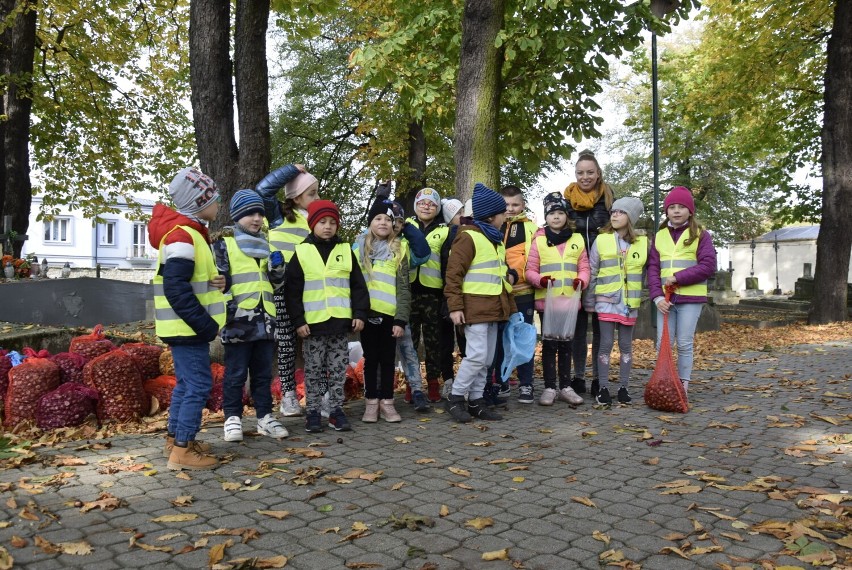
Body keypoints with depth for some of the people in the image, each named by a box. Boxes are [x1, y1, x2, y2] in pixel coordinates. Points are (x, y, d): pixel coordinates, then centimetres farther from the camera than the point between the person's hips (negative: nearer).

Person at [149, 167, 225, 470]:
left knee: (187, 383, 17)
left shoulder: (191, 232, 14)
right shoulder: (181, 235, -19)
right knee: (198, 384, -7)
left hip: (188, 326, 10)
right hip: (186, 327, -10)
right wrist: (205, 324, -22)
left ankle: (175, 438, 28)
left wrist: (218, 280, 0)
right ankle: (182, 450, -1)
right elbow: (176, 289, -25)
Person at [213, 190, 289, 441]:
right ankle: (232, 417, 13)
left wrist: (278, 268, 2)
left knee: (263, 372, 11)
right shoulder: (224, 242, 0)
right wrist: (224, 282, -22)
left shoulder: (266, 244, 18)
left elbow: (277, 283, 21)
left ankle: (264, 416, 19)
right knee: (236, 373, 2)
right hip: (238, 319, -5)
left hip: (265, 318, 5)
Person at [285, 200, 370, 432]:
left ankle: (336, 410, 19)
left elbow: (358, 286, 8)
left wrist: (360, 314, 0)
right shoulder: (302, 252, 0)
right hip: (313, 323, -2)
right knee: (313, 370, 7)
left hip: (341, 322, 2)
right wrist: (298, 321, -7)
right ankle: (312, 411, 17)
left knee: (339, 370, 9)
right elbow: (293, 291, -1)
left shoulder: (346, 250, 7)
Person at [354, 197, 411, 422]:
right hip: (367, 312, 0)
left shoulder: (398, 250, 5)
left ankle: (387, 402, 17)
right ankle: (371, 402, 17)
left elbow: (403, 288, 1)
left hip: (390, 313, 0)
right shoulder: (358, 248, 6)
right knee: (371, 358, 8)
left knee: (388, 359, 7)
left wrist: (401, 319, -6)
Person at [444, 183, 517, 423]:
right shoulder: (468, 237, -10)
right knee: (477, 355, -12)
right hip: (475, 308, -9)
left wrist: (510, 275, 12)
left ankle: (476, 401, 19)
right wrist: (455, 307, -18)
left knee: (487, 359, 10)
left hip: (493, 308, 9)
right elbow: (453, 274, -13)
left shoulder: (496, 239, 18)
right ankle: (455, 399, 3)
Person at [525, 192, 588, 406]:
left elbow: (584, 267, 7)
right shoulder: (539, 240, 0)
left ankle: (565, 387, 21)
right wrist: (540, 280, -22)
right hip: (546, 300, -2)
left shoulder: (577, 239, 7)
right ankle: (549, 388, 13)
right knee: (549, 344, 4)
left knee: (566, 344, 11)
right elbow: (530, 270, -2)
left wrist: (581, 280, -14)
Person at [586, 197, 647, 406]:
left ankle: (623, 387, 18)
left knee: (626, 345, 9)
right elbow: (592, 272, 3)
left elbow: (646, 273, 10)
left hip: (630, 304, 2)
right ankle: (603, 388, 9)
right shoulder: (601, 240, 0)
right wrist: (591, 300, 2)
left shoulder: (642, 242, 4)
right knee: (606, 344, 0)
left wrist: (643, 297, 4)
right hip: (606, 301, -2)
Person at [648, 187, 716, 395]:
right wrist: (657, 296, -8)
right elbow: (653, 267, 4)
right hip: (665, 298, 3)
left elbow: (708, 265, -8)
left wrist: (678, 278, -14)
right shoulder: (659, 236, 10)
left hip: (691, 298, -3)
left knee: (685, 344, 2)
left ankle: (683, 384, 13)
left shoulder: (701, 234, 1)